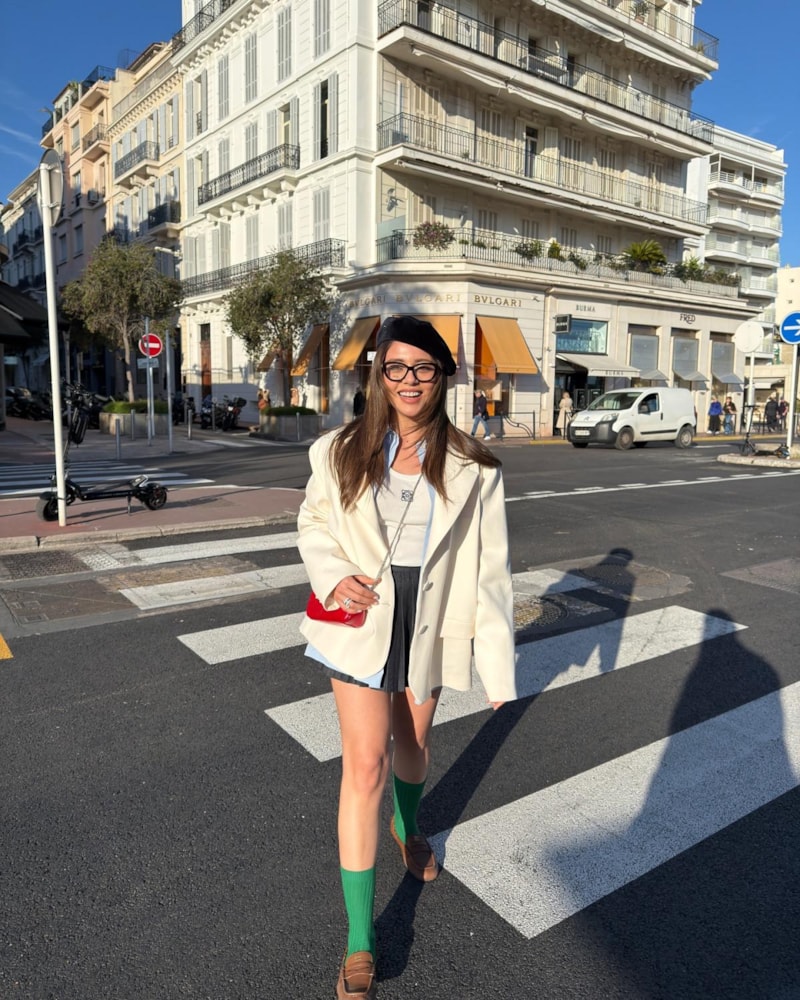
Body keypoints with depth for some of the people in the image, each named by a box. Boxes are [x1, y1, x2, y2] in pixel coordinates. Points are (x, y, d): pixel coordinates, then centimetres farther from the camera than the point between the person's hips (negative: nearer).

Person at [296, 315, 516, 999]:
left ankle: (407, 827, 59)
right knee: (365, 766, -4)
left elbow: (490, 570, -8)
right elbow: (313, 522, 6)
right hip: (361, 624, -1)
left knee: (413, 744, 23)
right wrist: (333, 576, -15)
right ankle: (359, 943, 14)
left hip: (430, 628, 2)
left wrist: (498, 666, -9)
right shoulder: (341, 453, -7)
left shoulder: (473, 468, -9)